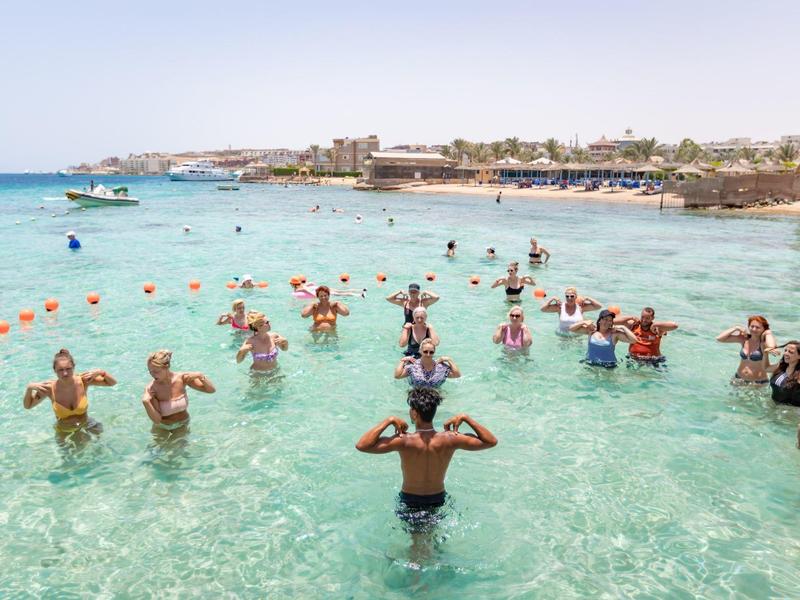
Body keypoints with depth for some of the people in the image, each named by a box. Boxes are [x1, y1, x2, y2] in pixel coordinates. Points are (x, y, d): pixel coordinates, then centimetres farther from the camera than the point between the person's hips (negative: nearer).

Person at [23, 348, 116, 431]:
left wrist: (100, 372, -31)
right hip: (63, 432, -1)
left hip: (84, 425, 1)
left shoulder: (83, 381, -22)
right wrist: (29, 388, -23)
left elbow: (113, 382, -13)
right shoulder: (50, 388, -21)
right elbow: (28, 406, -5)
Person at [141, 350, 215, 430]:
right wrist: (146, 403, -39)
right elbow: (157, 420, -25)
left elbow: (212, 390, -15)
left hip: (182, 424, 1)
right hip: (162, 428, -1)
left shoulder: (181, 378, -20)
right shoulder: (150, 389, -24)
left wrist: (200, 376, -31)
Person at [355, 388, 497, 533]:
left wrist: (388, 421, -26)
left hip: (410, 503, -2)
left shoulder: (404, 441, -29)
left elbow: (361, 445, -29)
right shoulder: (450, 440, -22)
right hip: (439, 501, 2)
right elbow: (491, 441, -12)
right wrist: (465, 418, -12)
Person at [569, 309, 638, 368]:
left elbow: (633, 340, -11)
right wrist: (585, 322, -3)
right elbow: (571, 328, 7)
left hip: (608, 366, -2)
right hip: (590, 364, 2)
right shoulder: (591, 330, 3)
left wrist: (623, 327, -8)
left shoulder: (615, 333, -4)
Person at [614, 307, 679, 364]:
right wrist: (632, 318, -2)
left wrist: (656, 324, -13)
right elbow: (614, 321, 0)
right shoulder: (633, 325, 4)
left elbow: (675, 325, -13)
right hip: (634, 359, 2)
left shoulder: (657, 328, 0)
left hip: (652, 361, -2)